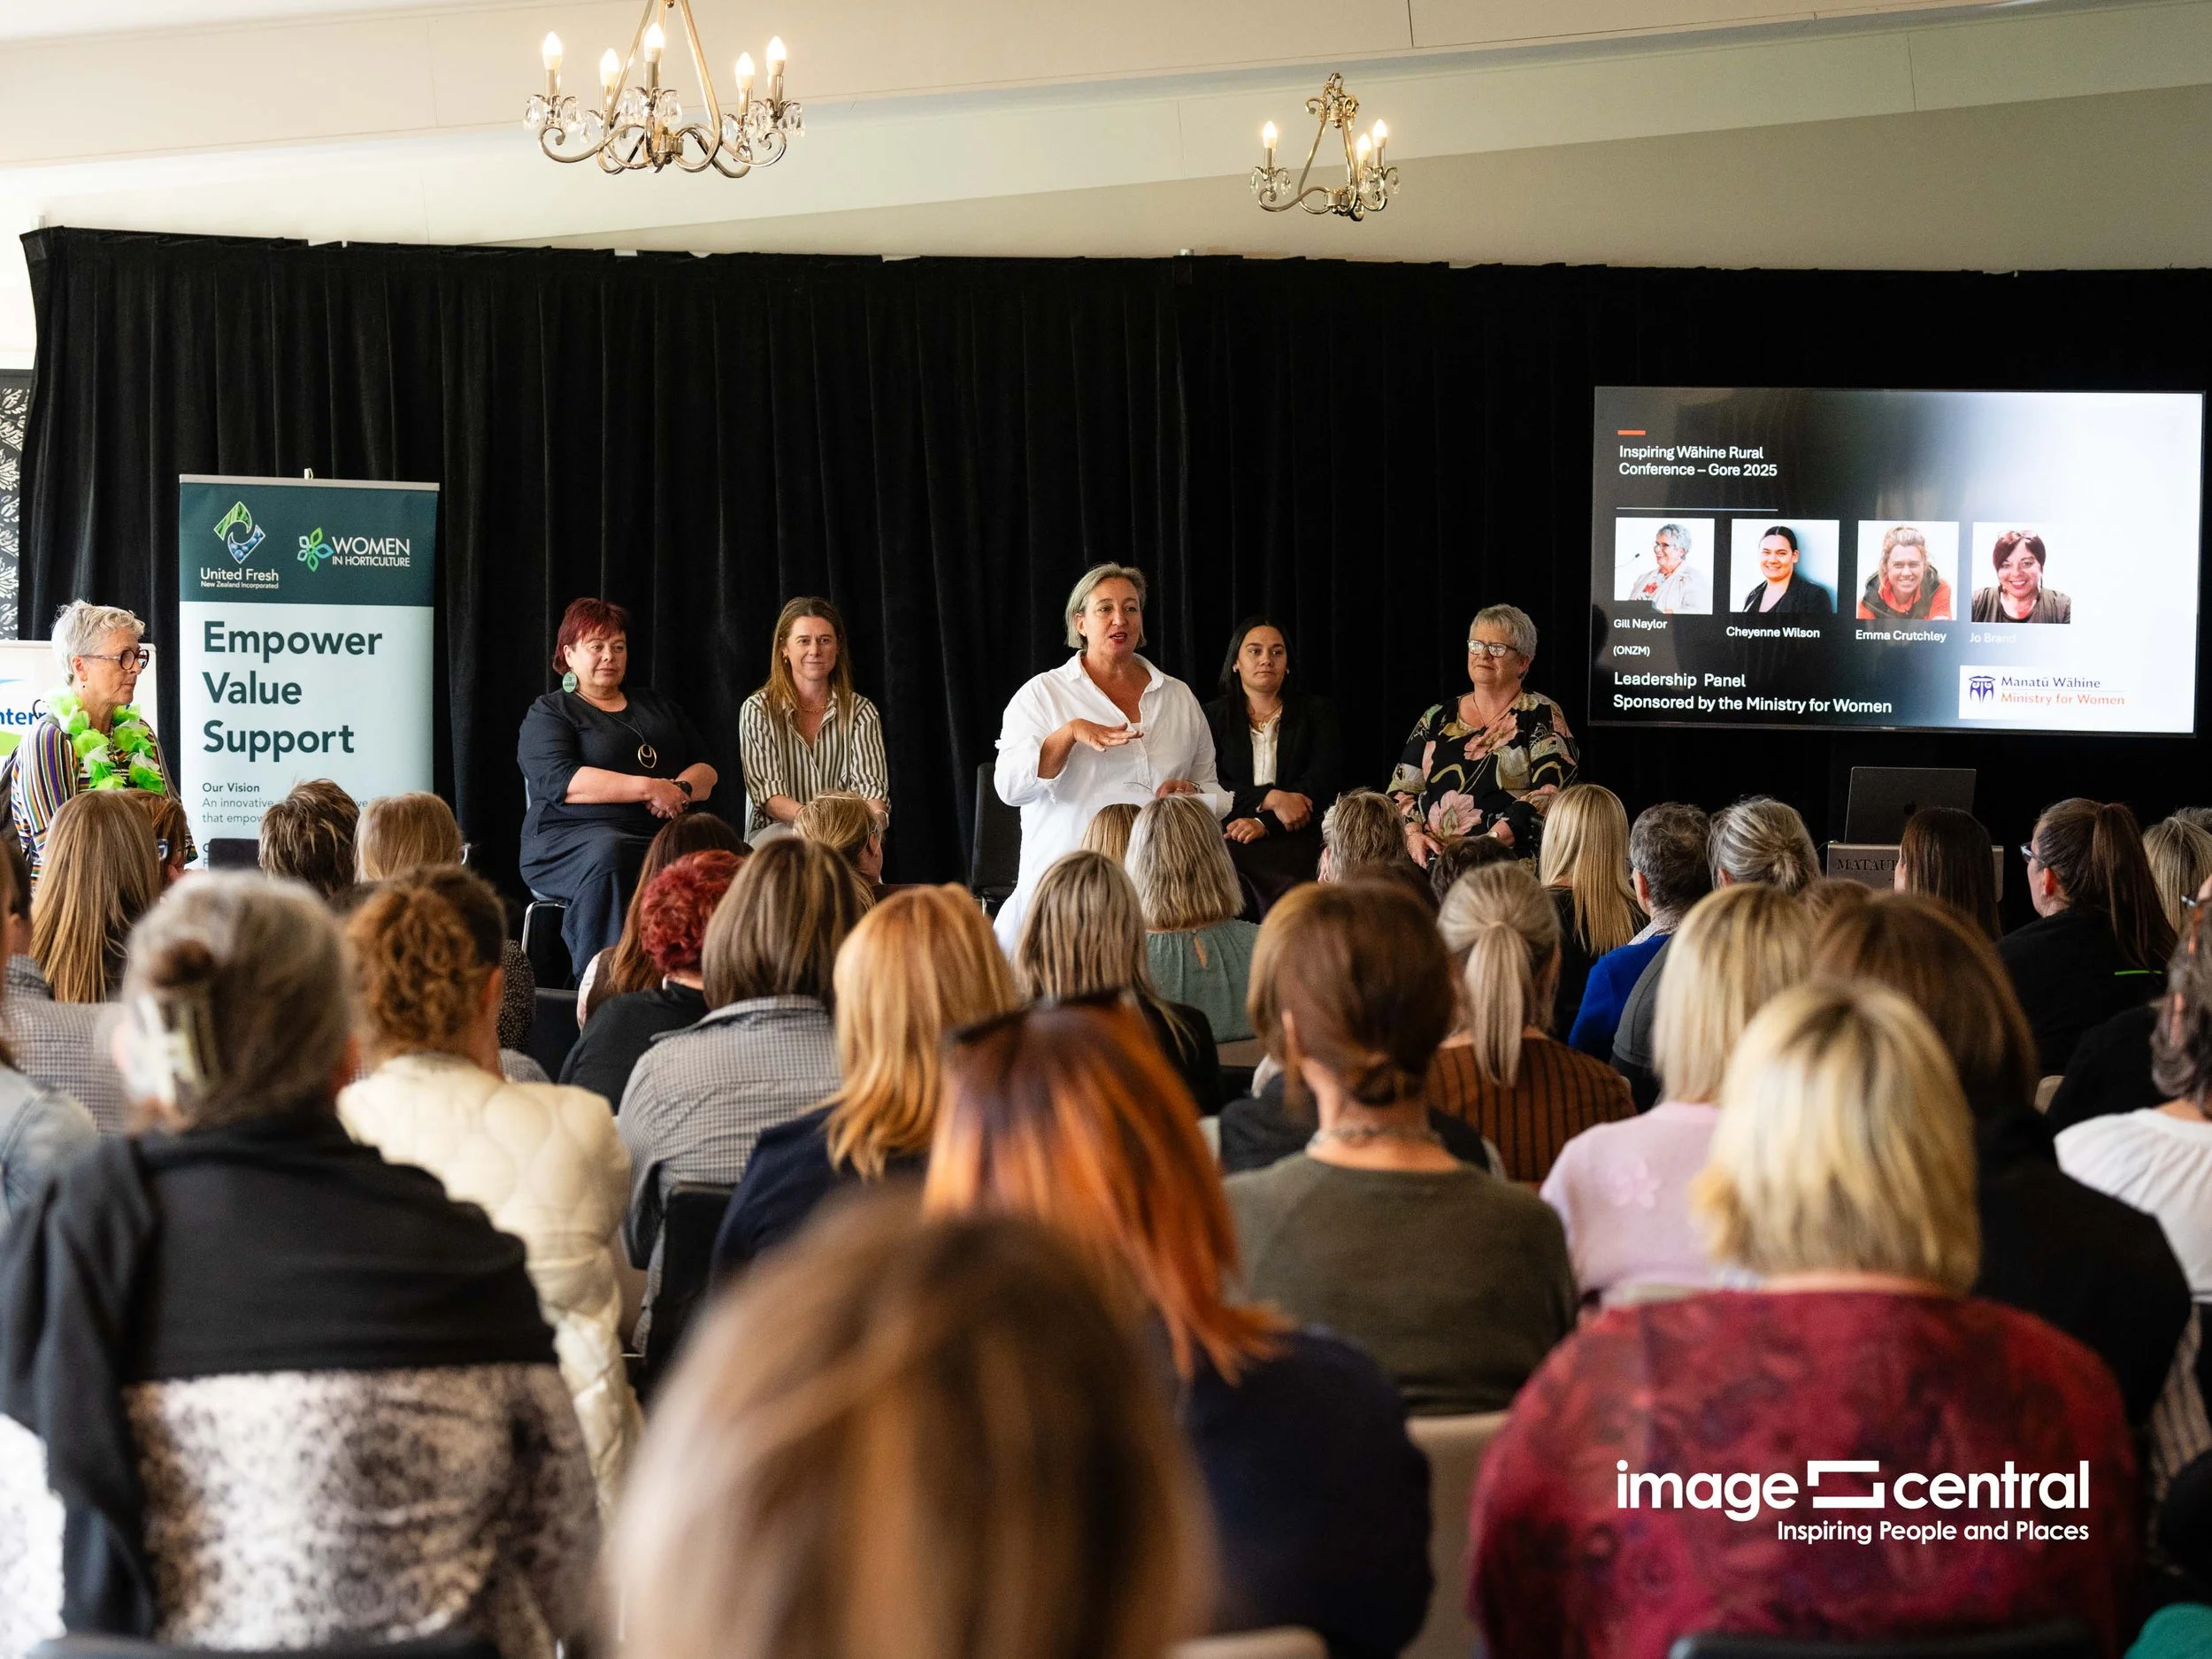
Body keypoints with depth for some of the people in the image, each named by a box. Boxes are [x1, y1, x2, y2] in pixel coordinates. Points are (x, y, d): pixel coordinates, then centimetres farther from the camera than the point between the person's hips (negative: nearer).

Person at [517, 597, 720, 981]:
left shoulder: (659, 707, 27)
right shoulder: (549, 713, 11)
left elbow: (706, 771, 19)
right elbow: (560, 780, -8)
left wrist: (681, 788, -6)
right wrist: (649, 788, -14)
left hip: (666, 833, 4)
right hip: (574, 837, -4)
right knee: (608, 855, -41)